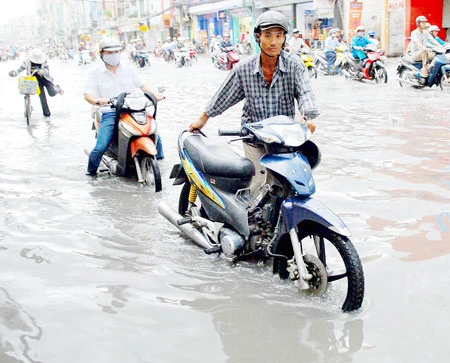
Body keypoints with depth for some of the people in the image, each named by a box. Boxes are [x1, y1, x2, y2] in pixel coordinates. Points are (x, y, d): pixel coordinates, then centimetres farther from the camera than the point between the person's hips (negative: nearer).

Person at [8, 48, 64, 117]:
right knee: (42, 96, -3)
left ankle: (57, 88, 24)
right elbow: (20, 69, -8)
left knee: (52, 93, -15)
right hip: (36, 81, 1)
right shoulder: (27, 61, -14)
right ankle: (46, 112, 11)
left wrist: (43, 71, -43)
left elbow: (47, 69, -19)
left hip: (45, 79, -1)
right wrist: (13, 73, -27)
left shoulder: (44, 61, -16)